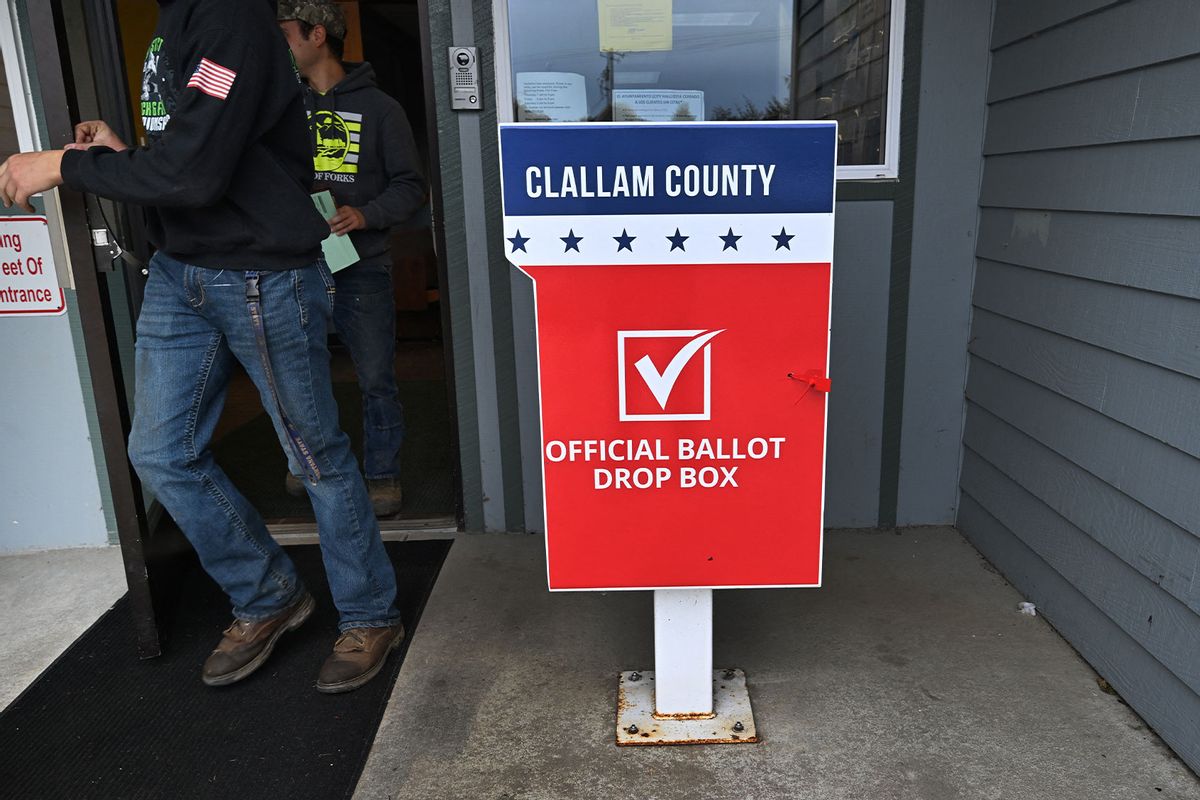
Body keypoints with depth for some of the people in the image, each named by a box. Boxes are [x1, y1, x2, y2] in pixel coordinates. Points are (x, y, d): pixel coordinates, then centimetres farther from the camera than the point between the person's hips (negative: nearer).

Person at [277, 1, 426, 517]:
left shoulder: (378, 107, 2)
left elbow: (409, 187, 0)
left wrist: (365, 214, -16)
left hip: (360, 267, -3)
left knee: (376, 379, 1)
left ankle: (383, 475, 17)